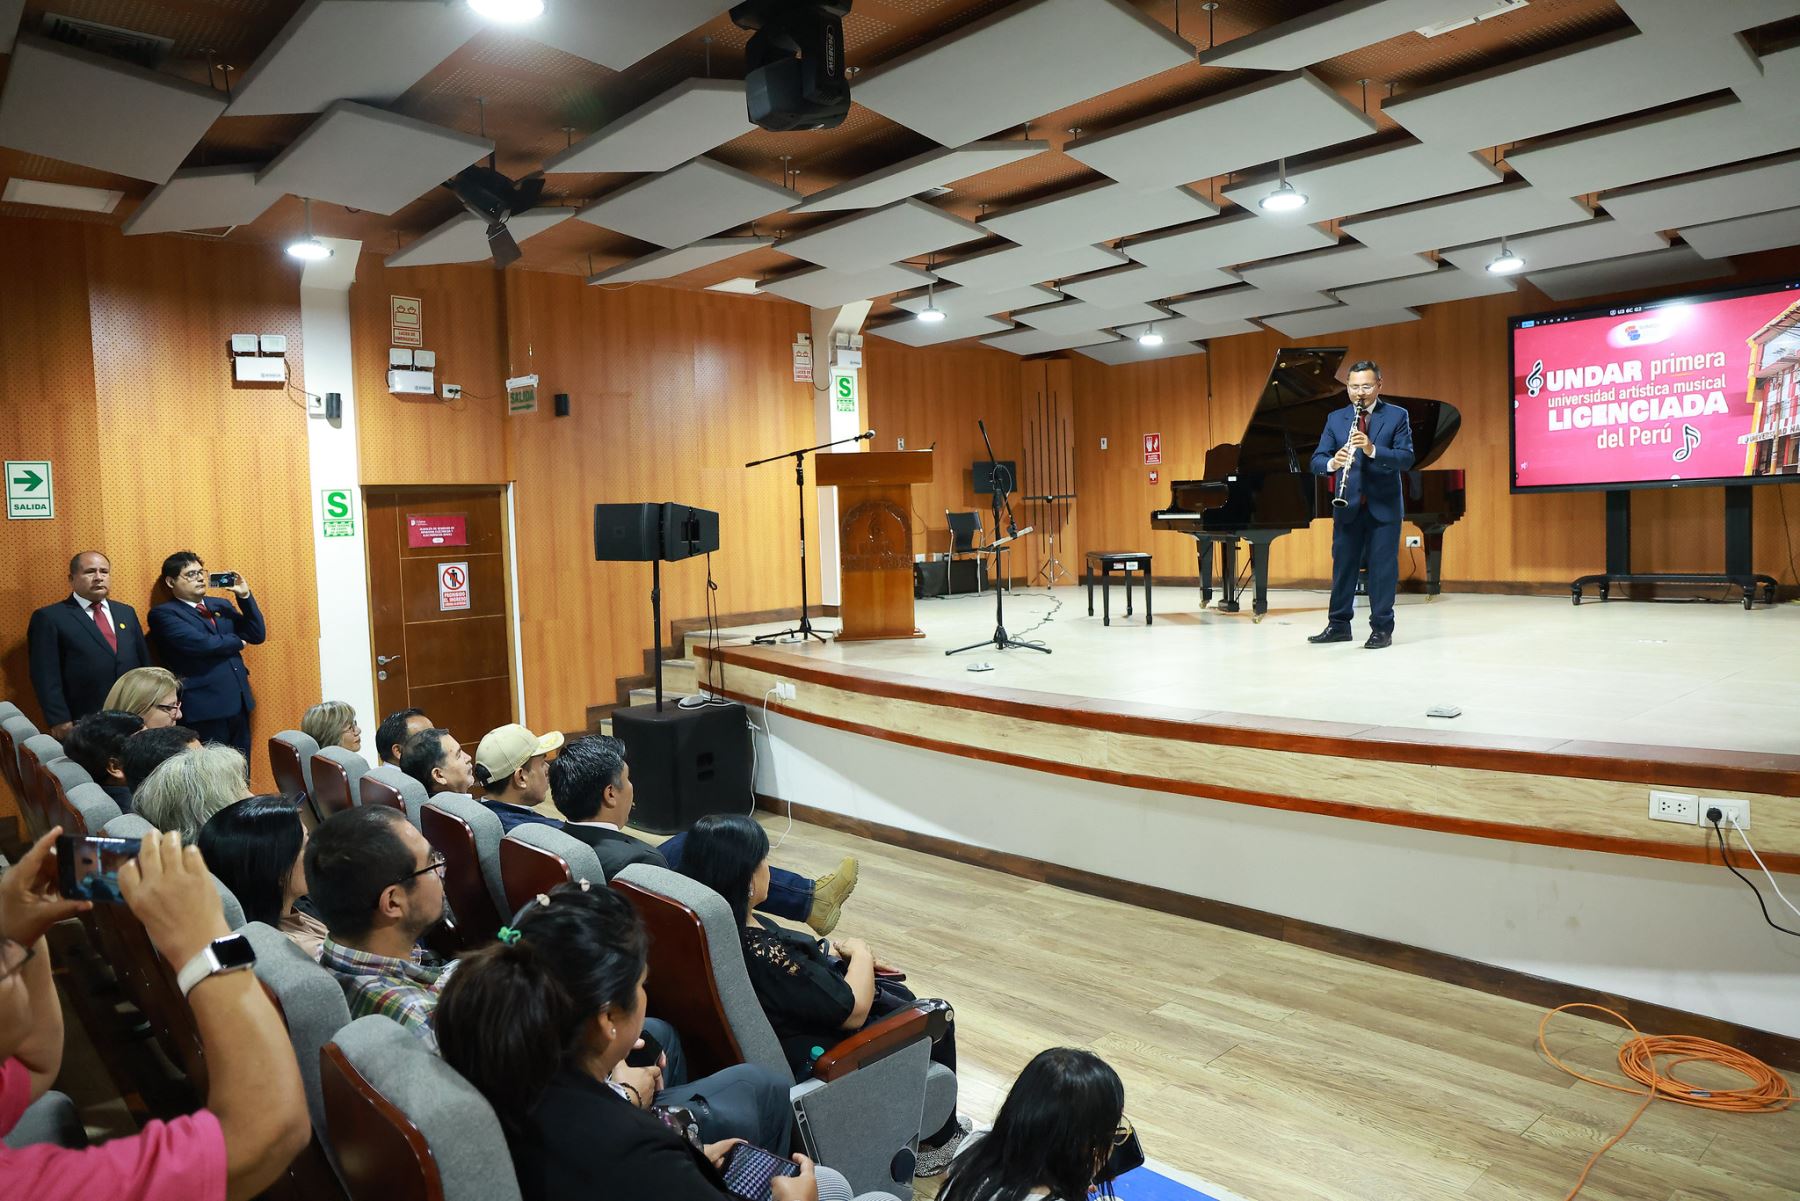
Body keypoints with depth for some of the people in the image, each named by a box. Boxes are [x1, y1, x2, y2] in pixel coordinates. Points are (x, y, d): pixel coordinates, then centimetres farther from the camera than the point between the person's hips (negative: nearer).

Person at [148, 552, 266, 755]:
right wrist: (236, 641, -1)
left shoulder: (221, 605, 17)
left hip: (238, 703, 6)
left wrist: (244, 596, 0)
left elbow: (257, 635, 9)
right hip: (205, 708, -6)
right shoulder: (164, 613, -4)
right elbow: (200, 643, -18)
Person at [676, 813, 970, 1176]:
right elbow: (853, 1010, -27)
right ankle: (937, 1139, 34)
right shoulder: (758, 953, -38)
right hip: (809, 1060, -9)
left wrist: (837, 949, -1)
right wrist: (860, 953, -11)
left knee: (901, 996, 25)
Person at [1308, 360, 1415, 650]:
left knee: (1382, 568, 1)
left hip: (1384, 506, -2)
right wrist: (1332, 463, -24)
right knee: (1342, 565, 7)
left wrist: (1372, 449, -26)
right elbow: (1316, 461, 0)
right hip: (1348, 506, 2)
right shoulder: (1335, 419, 7)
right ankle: (1338, 624, 17)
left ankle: (1382, 628, 9)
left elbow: (1406, 458, -10)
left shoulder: (1397, 416, 1)